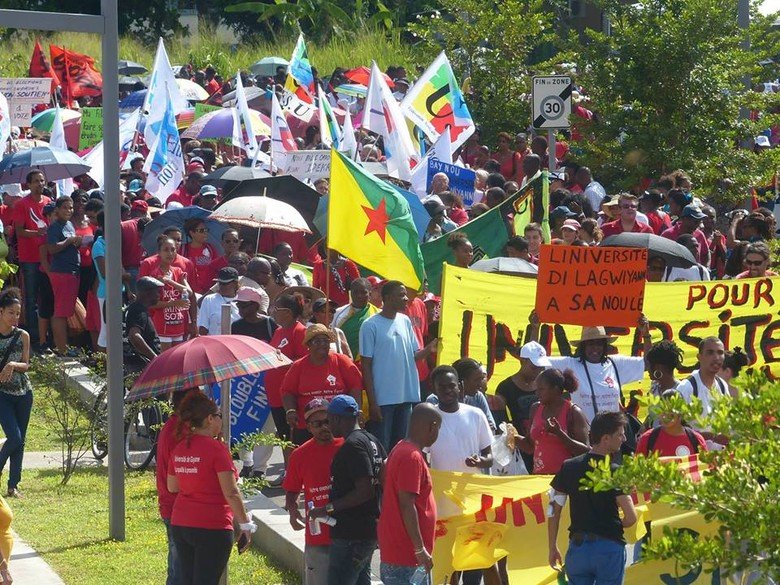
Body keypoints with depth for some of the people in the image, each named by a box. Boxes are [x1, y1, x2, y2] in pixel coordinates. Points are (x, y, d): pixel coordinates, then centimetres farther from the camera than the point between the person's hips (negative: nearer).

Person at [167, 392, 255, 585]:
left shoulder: (179, 449, 7)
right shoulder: (216, 448, -14)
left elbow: (172, 487, 18)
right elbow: (231, 493, -15)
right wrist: (245, 524, -9)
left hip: (180, 525, 7)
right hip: (212, 528, -7)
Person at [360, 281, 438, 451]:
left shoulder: (405, 321, 10)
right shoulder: (370, 326, -8)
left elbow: (413, 355, 14)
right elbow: (366, 365, -9)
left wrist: (428, 349, -8)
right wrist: (372, 401, -13)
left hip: (406, 397, 6)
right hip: (383, 398, -6)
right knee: (382, 448, -2)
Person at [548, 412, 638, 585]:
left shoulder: (568, 468, 3)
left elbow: (553, 511, 5)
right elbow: (631, 517, -14)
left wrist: (552, 547, 13)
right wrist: (615, 526, 8)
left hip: (577, 546, 4)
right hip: (609, 547, -4)